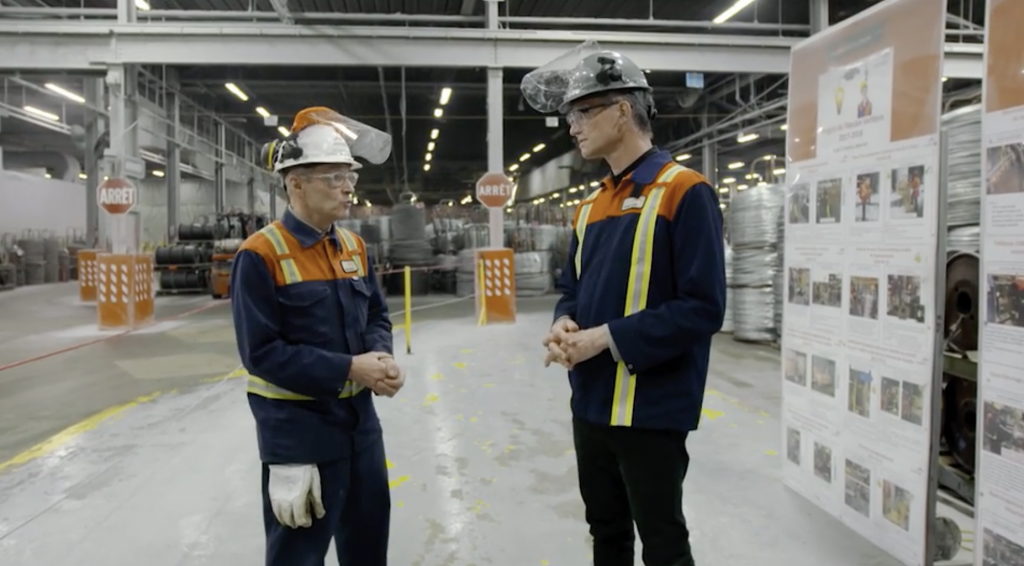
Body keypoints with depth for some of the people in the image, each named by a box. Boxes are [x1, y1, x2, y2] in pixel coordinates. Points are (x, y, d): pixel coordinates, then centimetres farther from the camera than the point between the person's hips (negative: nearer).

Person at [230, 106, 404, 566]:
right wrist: (348, 369, -22)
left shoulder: (354, 246, 5)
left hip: (359, 416, 7)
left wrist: (380, 357, -11)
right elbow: (262, 353, -19)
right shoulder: (260, 255, -16)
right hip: (297, 427, -6)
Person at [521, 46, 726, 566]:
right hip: (591, 405, 7)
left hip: (652, 410, -7)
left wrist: (608, 337, -21)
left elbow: (702, 308, -19)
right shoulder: (590, 207, 11)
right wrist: (564, 326, -7)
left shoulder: (685, 191, -13)